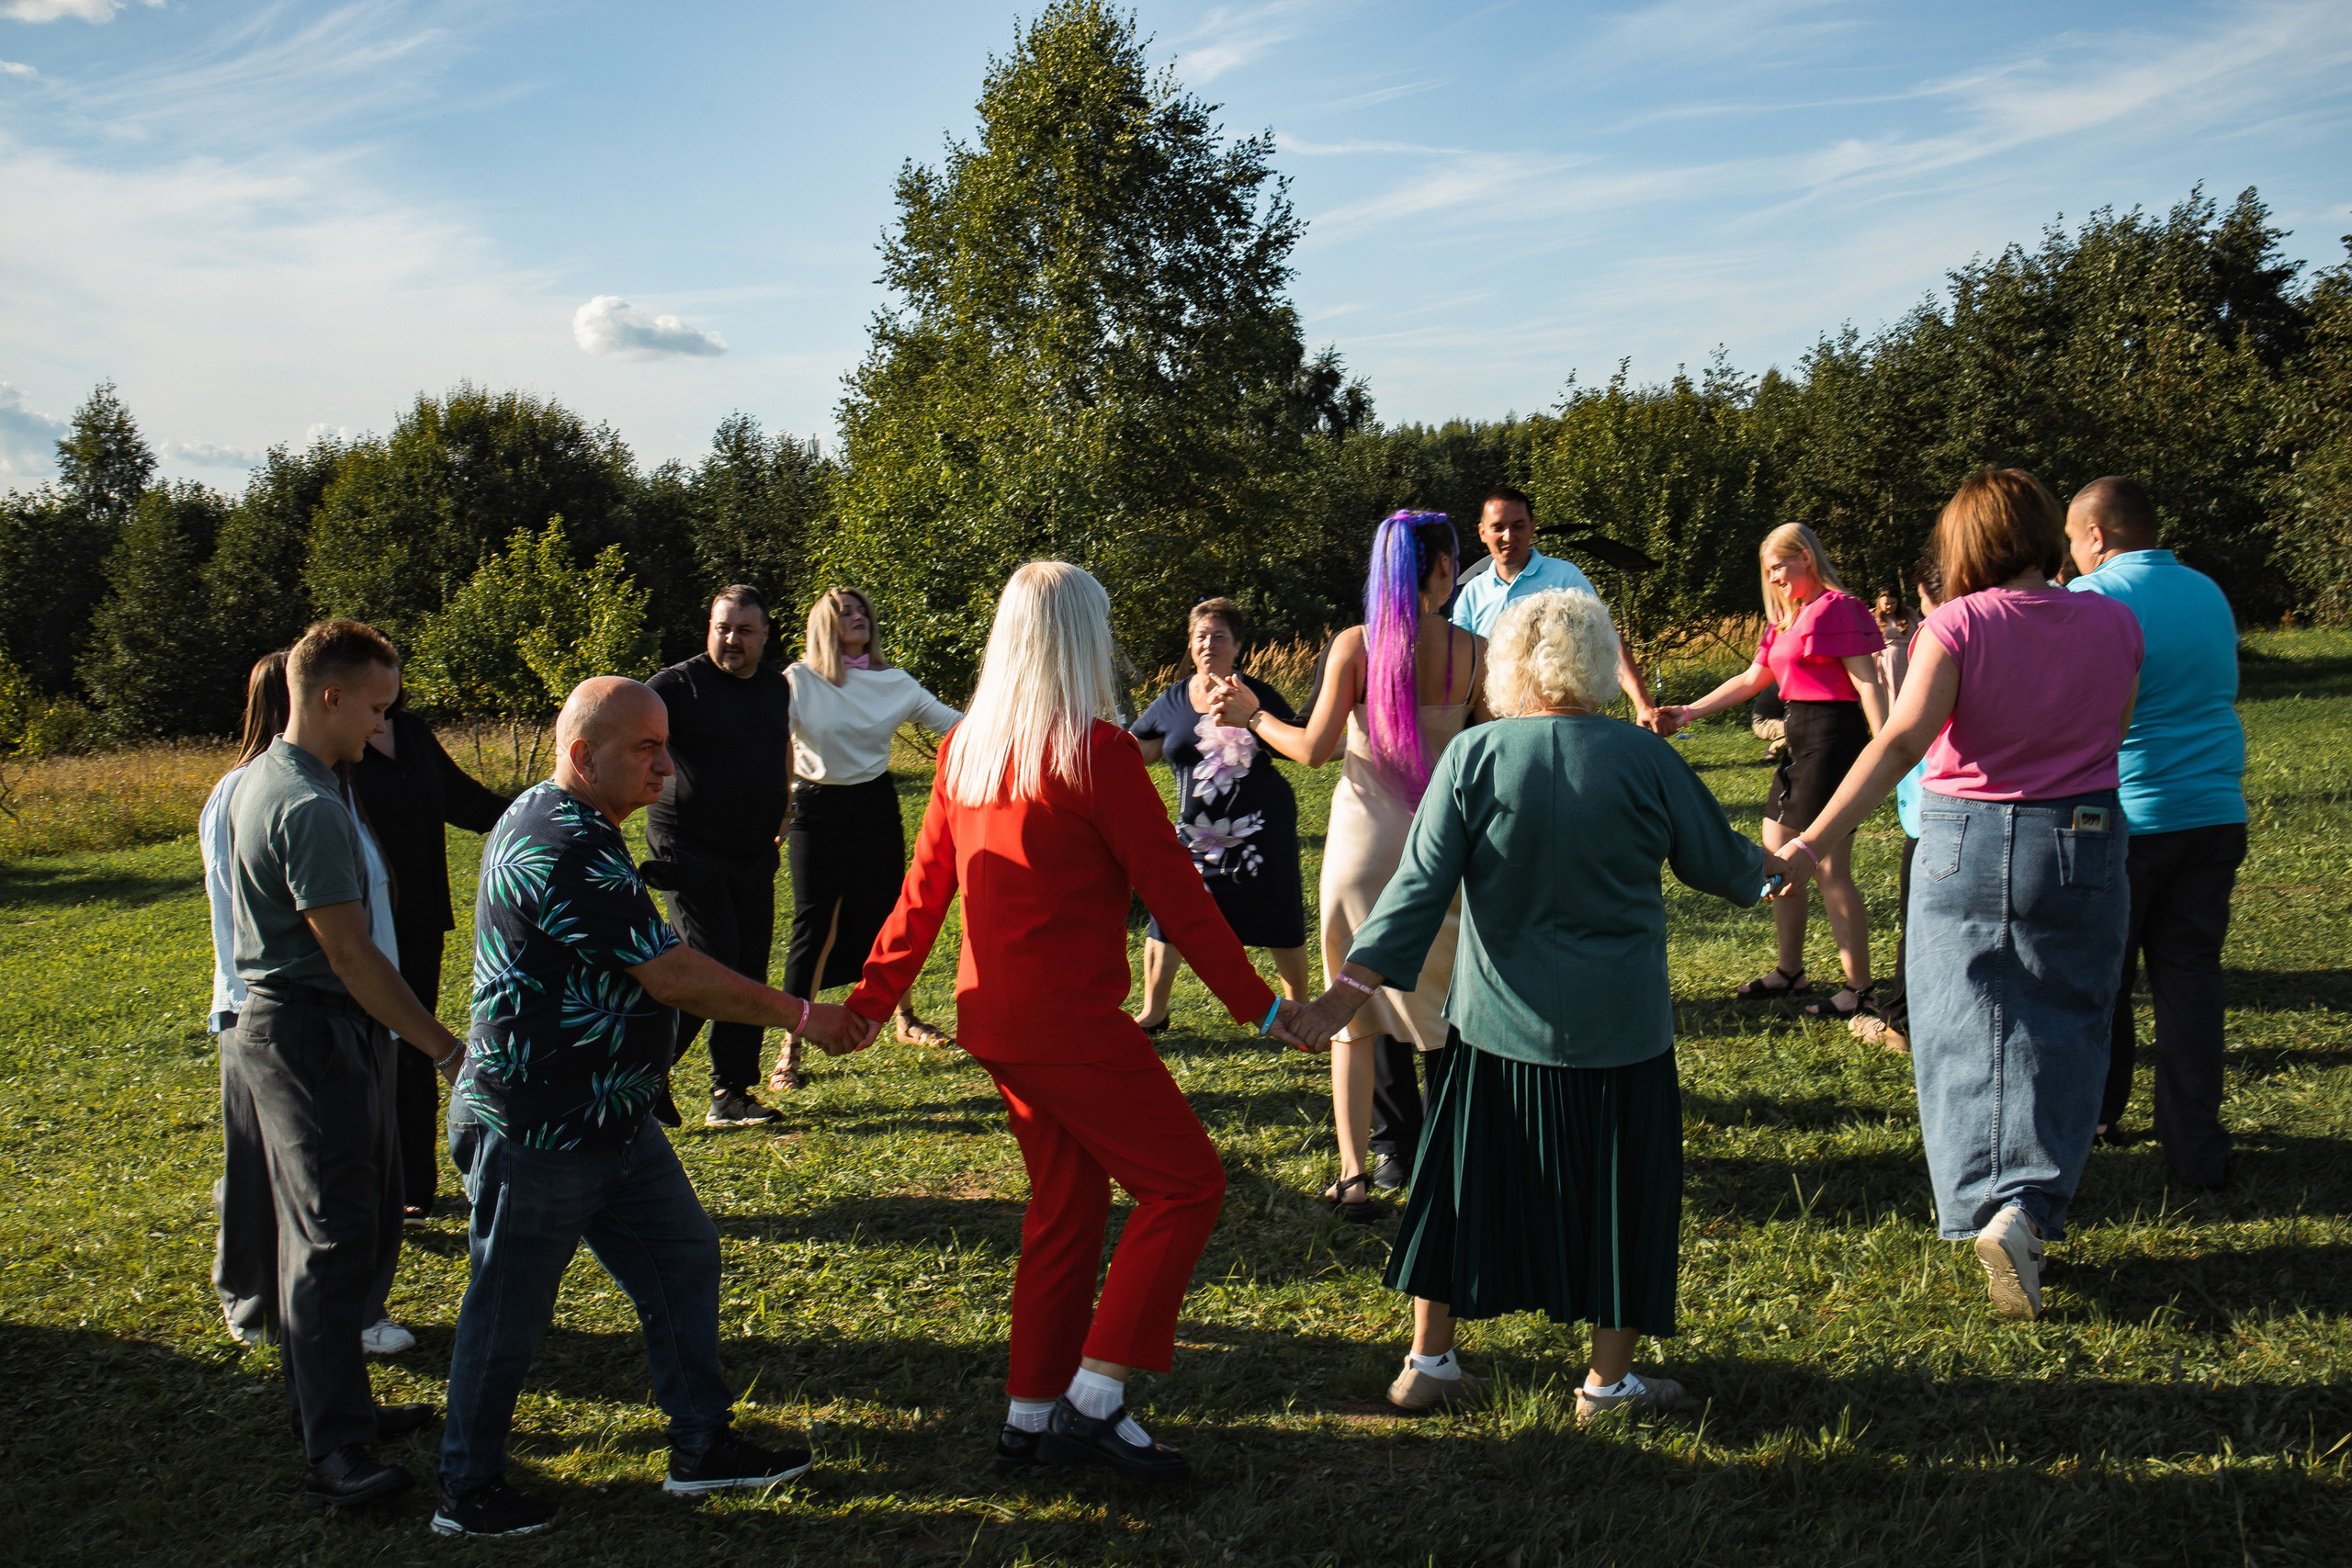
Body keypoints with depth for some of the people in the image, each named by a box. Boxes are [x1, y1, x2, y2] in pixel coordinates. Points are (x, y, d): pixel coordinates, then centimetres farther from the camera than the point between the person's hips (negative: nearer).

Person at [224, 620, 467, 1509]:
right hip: (311, 1036, -11)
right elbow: (350, 953, -23)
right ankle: (335, 1455, -3)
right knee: (334, 1236, -8)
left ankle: (335, 1407, 27)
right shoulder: (308, 807, -21)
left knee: (368, 1214, 16)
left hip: (294, 1027, 11)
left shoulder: (267, 779, 12)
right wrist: (446, 1050, -20)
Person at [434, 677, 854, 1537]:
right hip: (535, 1134, -10)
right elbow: (672, 975, -26)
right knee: (509, 1310, 6)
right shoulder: (562, 850, -26)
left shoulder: (565, 825, 9)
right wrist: (800, 1014, -17)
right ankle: (468, 1491, 23)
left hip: (611, 1120, 10)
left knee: (681, 1258, 12)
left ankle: (702, 1446, 23)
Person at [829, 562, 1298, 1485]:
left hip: (994, 1017, 8)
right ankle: (1093, 1400, 1)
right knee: (1185, 1181, 2)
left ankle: (1032, 1416, 24)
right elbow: (1174, 891, -13)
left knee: (1067, 1202, 18)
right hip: (1070, 1020, -8)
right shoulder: (1094, 751, -15)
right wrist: (1259, 1005, -6)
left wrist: (874, 999, 21)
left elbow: (924, 886, 11)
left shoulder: (966, 748, 7)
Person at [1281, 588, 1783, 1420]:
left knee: (1470, 1181, 14)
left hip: (1497, 1023, 1)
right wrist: (1772, 865, 29)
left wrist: (1349, 989, -7)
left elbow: (1421, 886, -10)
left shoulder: (1473, 756, -7)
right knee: (1618, 1191, 13)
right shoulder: (1642, 757, -6)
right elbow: (1717, 861, 6)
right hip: (1616, 1030, -1)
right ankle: (1608, 1380, 22)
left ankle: (1428, 1361, 24)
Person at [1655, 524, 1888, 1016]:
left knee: (1830, 870, -7)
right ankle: (1789, 972, 26)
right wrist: (1689, 711, 16)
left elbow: (1868, 684, -15)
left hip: (1832, 736, -10)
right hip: (1799, 739, 10)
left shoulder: (1835, 608, -10)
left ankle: (1860, 988, 2)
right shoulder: (1787, 618, 18)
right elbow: (1751, 679, 21)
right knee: (1776, 860, 14)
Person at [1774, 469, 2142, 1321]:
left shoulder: (1960, 625, -11)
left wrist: (1814, 841, -26)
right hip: (2084, 844, 2)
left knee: (1963, 1033, 6)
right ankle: (2030, 1206, -1)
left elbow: (1900, 743, -22)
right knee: (2060, 1034, 9)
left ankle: (1987, 1206, -1)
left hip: (1967, 843, -2)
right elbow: (2115, 734, 12)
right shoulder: (2114, 622, 0)